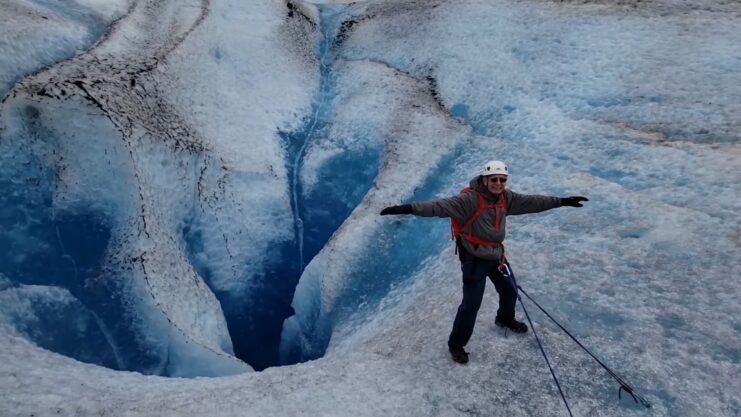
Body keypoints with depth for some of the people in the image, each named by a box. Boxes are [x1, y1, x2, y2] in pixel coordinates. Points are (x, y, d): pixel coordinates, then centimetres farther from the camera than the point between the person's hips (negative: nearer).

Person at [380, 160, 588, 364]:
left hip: (496, 256, 8)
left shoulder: (507, 198, -4)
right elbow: (441, 206, -37)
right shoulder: (470, 199, -26)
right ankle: (456, 344, 17)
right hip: (474, 259, -7)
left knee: (510, 291, 24)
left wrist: (562, 201, 11)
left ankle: (505, 319, 57)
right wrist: (409, 208, -49)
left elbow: (532, 202, 7)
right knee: (471, 304, -4)